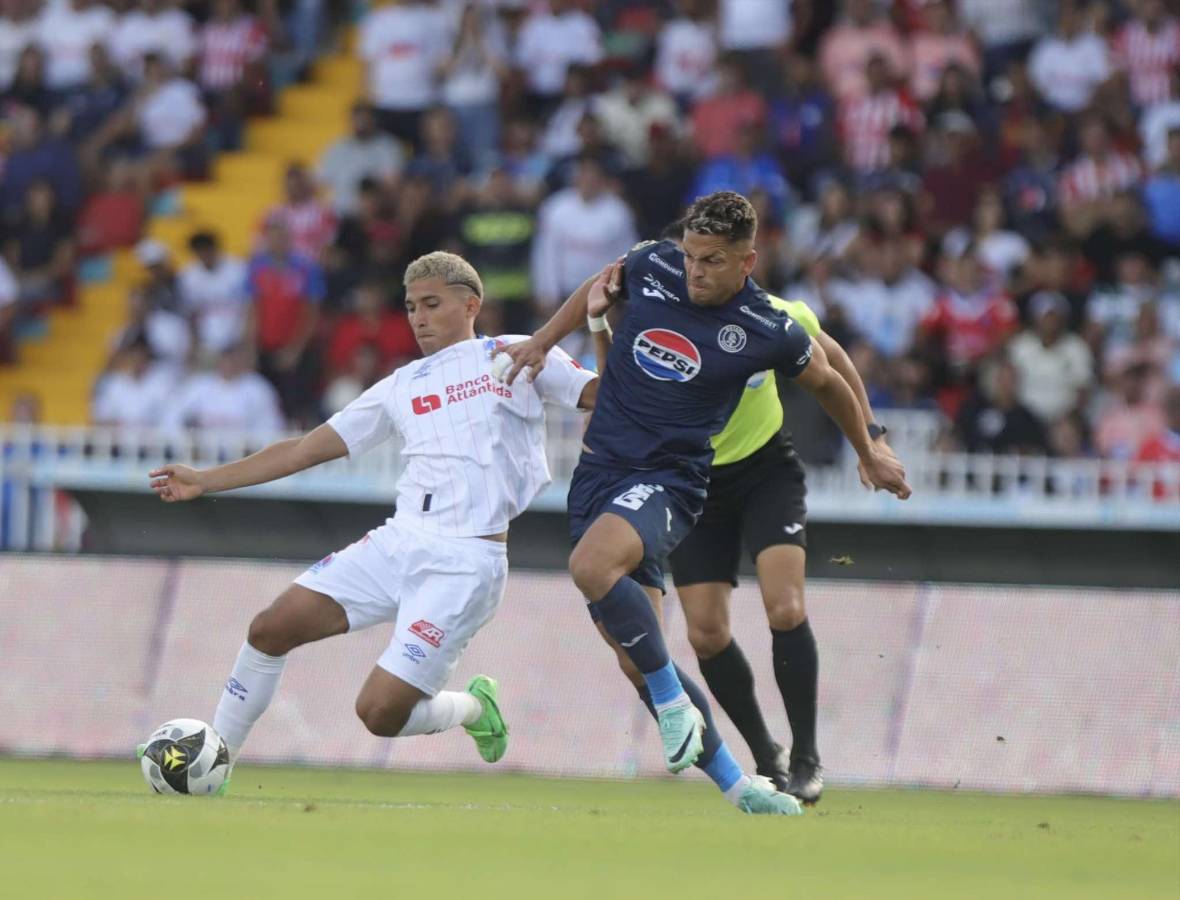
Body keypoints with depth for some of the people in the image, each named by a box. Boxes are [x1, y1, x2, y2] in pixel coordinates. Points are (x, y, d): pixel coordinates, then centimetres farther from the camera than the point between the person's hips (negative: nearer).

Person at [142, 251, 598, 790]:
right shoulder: (402, 387, 19)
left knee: (379, 712, -15)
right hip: (398, 542, 6)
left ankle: (472, 707, 16)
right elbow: (309, 448, 22)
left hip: (465, 562, -6)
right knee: (271, 629, -8)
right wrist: (205, 481, 19)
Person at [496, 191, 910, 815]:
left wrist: (869, 454, 25)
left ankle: (675, 704, -19)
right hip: (598, 472, 5)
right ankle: (734, 784, 11)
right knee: (637, 663, 0)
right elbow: (605, 285, 25)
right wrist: (543, 342, 19)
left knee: (591, 565, -36)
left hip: (669, 479, -5)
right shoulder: (652, 267, 0)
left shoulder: (767, 332, -8)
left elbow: (827, 382, 12)